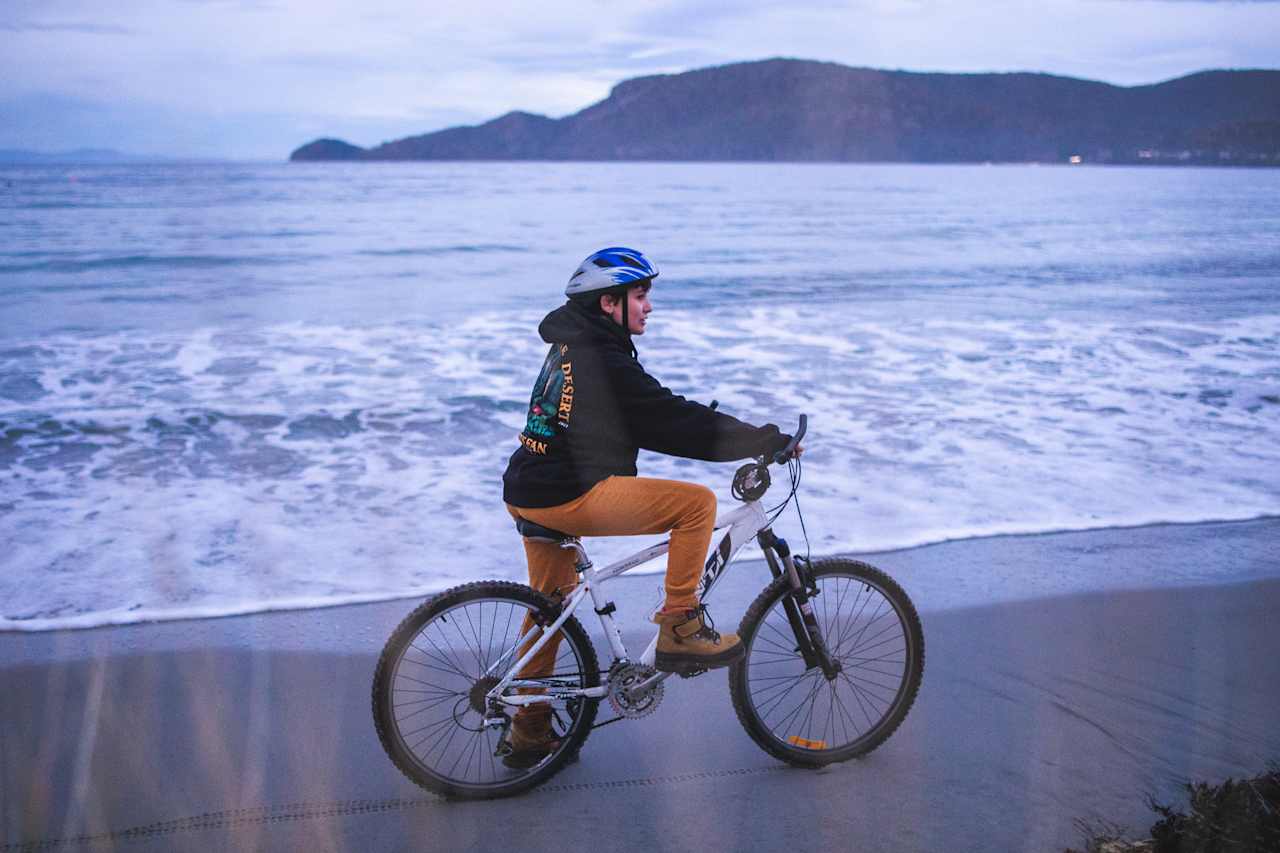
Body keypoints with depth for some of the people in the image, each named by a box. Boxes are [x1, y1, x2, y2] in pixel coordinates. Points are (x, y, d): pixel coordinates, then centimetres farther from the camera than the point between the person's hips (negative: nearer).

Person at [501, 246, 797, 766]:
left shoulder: (571, 345, 15)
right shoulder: (605, 361, -16)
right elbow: (674, 423, -17)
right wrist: (767, 441, -10)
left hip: (528, 495, 11)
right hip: (570, 497, -11)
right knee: (697, 503, -8)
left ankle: (529, 733, 33)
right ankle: (681, 630, 0)